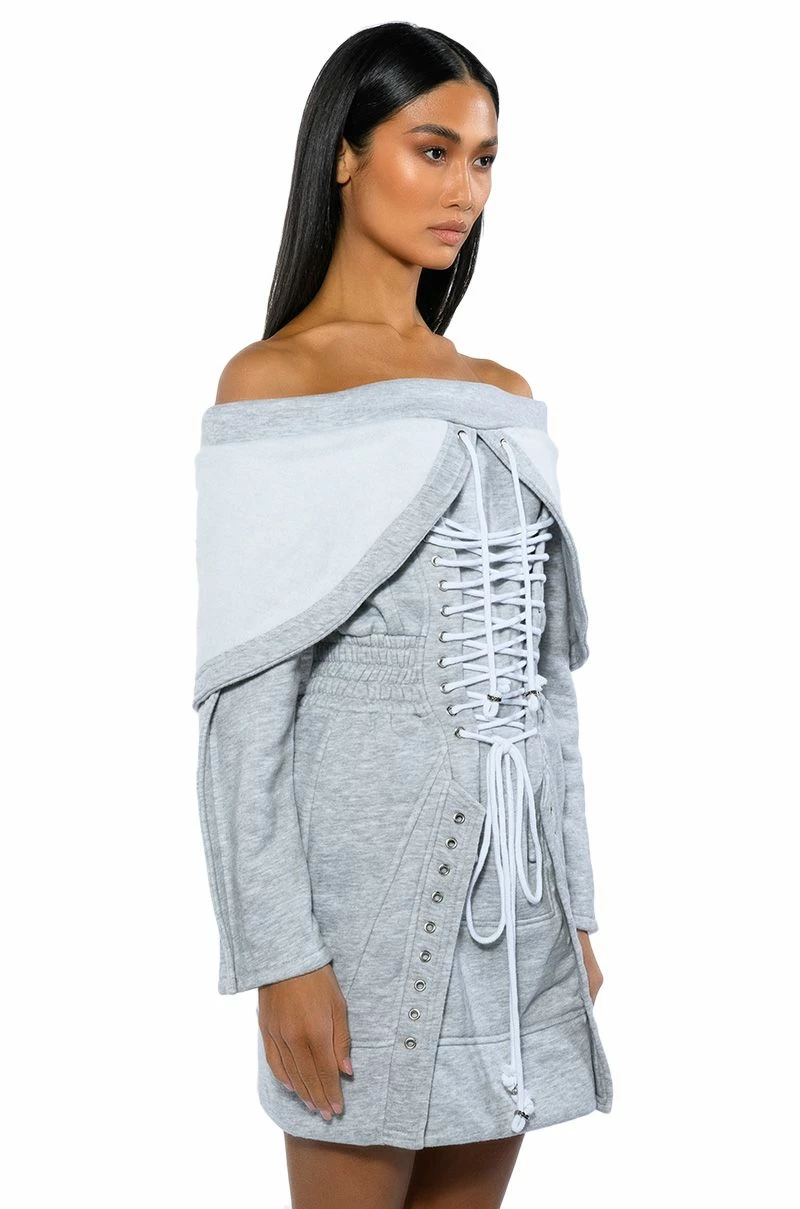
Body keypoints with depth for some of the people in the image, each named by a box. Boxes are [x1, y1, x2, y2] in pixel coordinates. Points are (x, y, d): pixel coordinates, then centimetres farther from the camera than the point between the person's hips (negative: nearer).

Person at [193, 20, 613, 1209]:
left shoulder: (505, 397, 11)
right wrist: (280, 954, -15)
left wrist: (574, 902, 12)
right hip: (366, 869, -5)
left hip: (512, 873, 6)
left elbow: (544, 675, 13)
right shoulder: (269, 383, -6)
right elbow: (247, 699, -11)